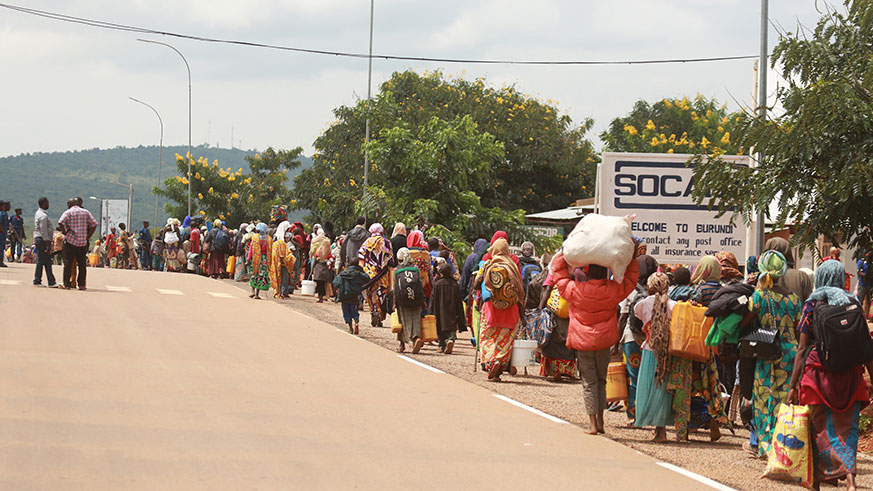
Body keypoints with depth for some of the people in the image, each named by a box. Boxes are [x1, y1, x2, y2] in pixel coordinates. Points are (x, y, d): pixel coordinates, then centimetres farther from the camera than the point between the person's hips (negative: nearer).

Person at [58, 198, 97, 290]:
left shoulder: (68, 212, 1)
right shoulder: (86, 212, 9)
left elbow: (61, 222, -17)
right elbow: (94, 224, 2)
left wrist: (65, 232, -5)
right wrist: (88, 237, 4)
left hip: (70, 241, -2)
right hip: (83, 242, 2)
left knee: (68, 263, 3)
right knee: (82, 263, 8)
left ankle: (67, 284, 2)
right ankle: (81, 284, 7)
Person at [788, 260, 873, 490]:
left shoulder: (812, 305, 0)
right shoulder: (853, 303, 5)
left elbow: (802, 349, -2)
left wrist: (793, 384, -1)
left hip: (820, 372, -2)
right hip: (850, 374, 2)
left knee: (821, 428, 8)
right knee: (847, 428, 3)